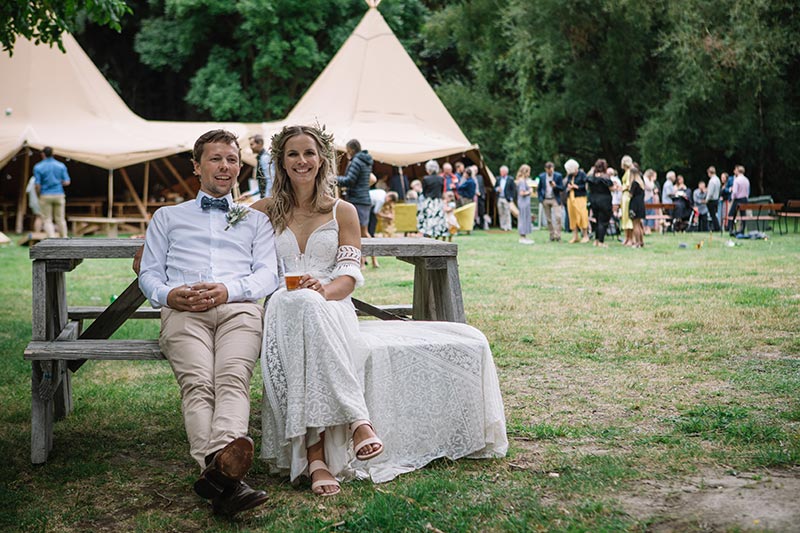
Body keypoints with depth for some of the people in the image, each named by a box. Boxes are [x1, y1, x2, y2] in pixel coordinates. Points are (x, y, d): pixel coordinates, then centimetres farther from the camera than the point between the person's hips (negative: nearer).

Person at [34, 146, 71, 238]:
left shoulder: (38, 167, -6)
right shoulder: (61, 166, 1)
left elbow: (37, 185, -9)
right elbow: (66, 182, 1)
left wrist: (38, 195, 8)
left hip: (45, 196, -2)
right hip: (59, 195, 2)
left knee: (47, 220, 3)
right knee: (60, 219, 11)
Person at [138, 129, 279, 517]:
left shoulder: (256, 220, 30)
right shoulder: (168, 217, 31)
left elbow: (268, 274, 14)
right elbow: (149, 273, 21)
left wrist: (229, 289, -7)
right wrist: (168, 294, -4)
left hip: (239, 308, 0)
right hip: (184, 311, 0)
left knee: (232, 379, -32)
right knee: (197, 384, -31)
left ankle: (220, 466, -56)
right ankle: (223, 473, -49)